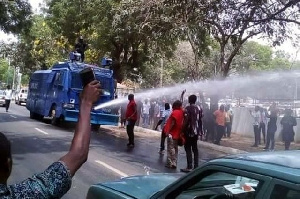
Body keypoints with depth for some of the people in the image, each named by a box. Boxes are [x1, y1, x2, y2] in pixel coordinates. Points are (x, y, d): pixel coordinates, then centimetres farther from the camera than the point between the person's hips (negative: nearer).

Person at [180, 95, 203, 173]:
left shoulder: (188, 108, -10)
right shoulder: (199, 108, 9)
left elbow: (186, 120, -16)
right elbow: (200, 120, 11)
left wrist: (183, 130, -10)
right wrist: (200, 131, 16)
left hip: (189, 131, -6)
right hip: (196, 131, 7)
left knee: (188, 149, -3)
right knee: (195, 149, 11)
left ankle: (189, 167, -7)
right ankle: (196, 166, 12)